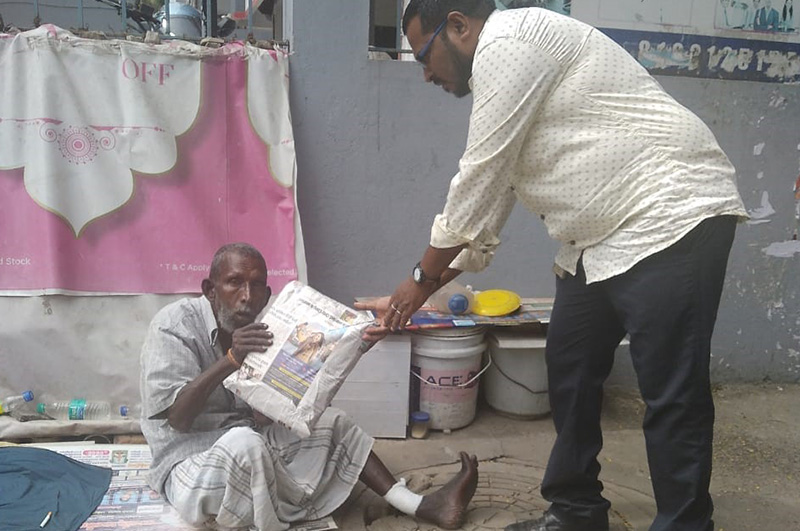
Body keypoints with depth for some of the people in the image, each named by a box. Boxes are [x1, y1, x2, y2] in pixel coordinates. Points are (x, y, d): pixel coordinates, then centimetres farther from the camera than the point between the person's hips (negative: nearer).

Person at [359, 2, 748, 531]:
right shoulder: (505, 73, 19)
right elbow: (486, 199, 19)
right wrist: (419, 294, 18)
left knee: (671, 395, -6)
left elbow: (478, 179, -12)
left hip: (673, 218, -10)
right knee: (569, 370, 13)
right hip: (603, 237, 11)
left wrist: (422, 277, 0)